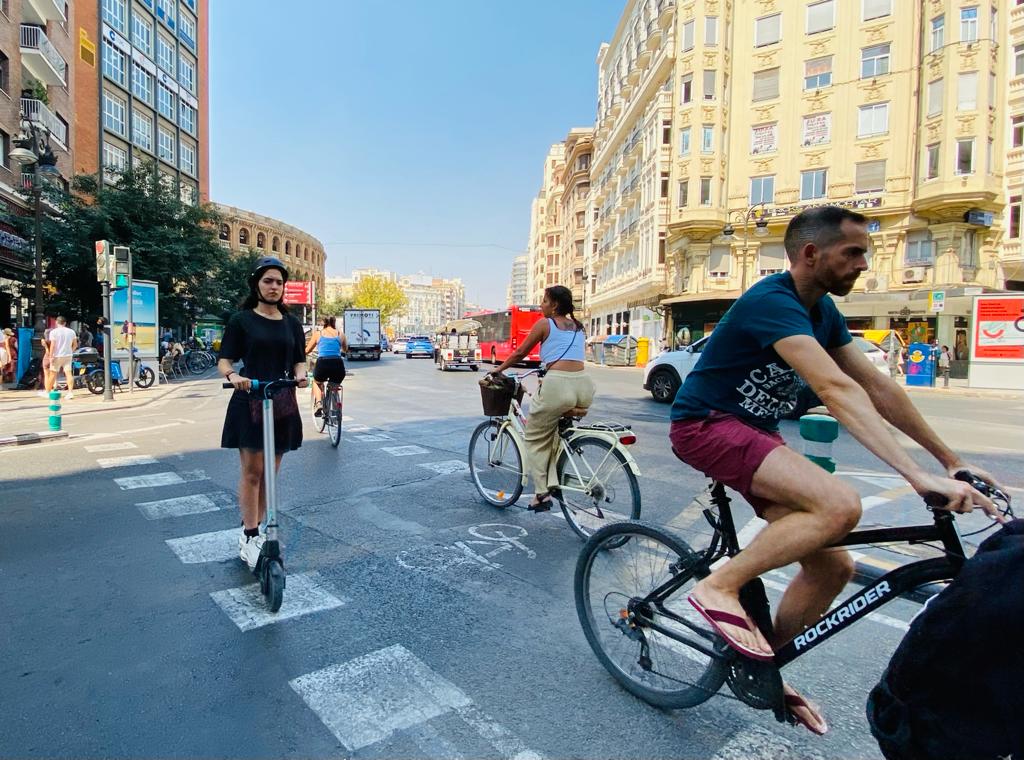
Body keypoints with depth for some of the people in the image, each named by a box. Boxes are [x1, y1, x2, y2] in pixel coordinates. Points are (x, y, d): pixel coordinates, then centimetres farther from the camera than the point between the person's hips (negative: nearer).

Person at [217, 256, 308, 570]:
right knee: (252, 472, -3)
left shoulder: (292, 323, 10)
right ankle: (250, 538, 6)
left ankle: (253, 531, 23)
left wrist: (300, 374, -11)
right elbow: (224, 361, -3)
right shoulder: (241, 320, 0)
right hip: (249, 403, -4)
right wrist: (233, 375, -24)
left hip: (282, 404, 4)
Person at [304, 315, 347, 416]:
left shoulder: (317, 333, 14)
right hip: (338, 365, 1)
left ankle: (319, 404, 9)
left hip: (322, 364, -1)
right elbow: (345, 350, 34)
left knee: (317, 382, 33)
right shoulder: (340, 334, 16)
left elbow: (307, 351, 25)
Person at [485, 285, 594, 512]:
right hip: (584, 387, 6)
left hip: (557, 385, -6)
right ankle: (553, 481, 23)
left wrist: (495, 372, 23)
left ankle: (542, 494, 8)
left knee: (536, 439, 13)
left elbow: (519, 354, 11)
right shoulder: (578, 326, 22)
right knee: (558, 431, 30)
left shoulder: (544, 324, 7)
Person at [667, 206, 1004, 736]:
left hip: (753, 433, 9)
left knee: (833, 565, 4)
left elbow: (876, 386, 9)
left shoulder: (822, 309, 8)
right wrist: (918, 476, -38)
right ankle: (719, 588, -14)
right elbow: (837, 390, -33)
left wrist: (950, 460, 9)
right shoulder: (773, 302, -21)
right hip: (706, 426, -9)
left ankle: (766, 668, 24)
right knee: (840, 505, -29)